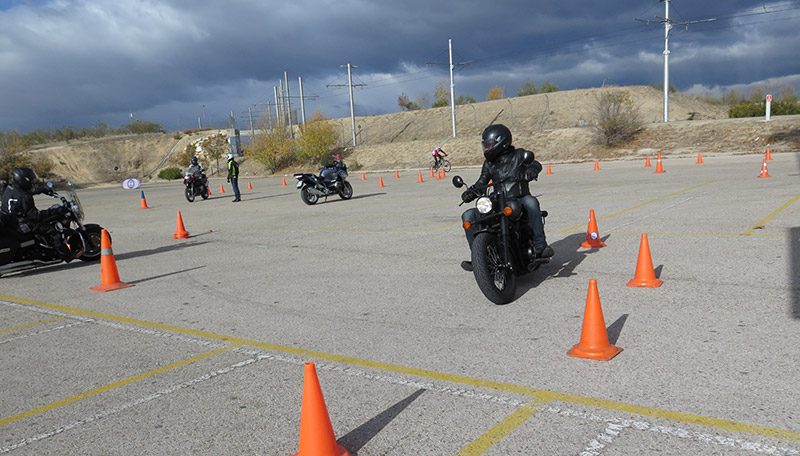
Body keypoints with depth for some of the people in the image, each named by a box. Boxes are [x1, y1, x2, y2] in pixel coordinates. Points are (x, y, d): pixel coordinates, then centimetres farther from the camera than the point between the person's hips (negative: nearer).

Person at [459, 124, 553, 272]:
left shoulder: (518, 155, 6)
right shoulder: (489, 164, 19)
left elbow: (535, 163, -11)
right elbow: (481, 184, 13)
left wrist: (531, 170, -36)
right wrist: (470, 193, -10)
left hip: (520, 201, -4)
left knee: (531, 202, -39)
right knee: (468, 216, -13)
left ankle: (539, 245, -36)